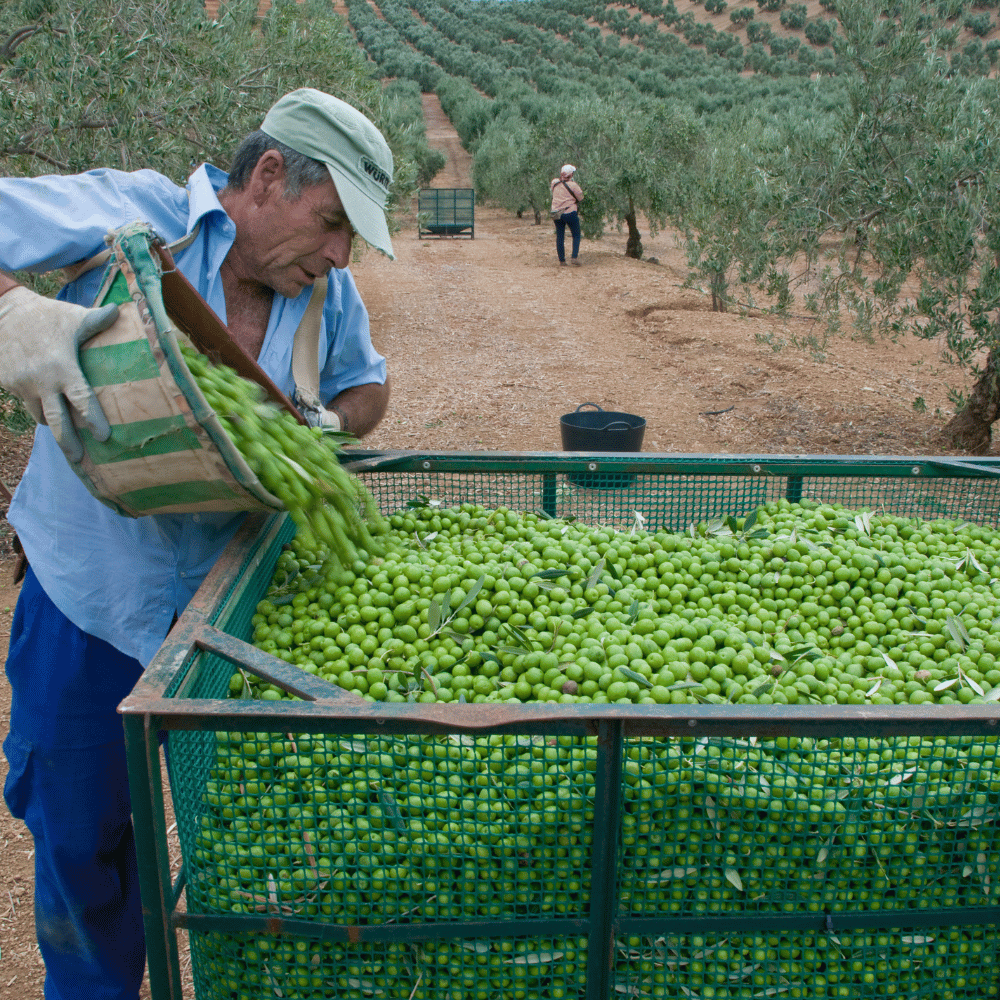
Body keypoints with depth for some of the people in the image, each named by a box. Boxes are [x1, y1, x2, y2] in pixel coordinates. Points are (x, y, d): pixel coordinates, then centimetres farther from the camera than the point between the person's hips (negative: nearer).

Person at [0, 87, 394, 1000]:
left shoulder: (330, 295, -4)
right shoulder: (125, 215, -18)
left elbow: (367, 384, 13)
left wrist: (330, 425, -9)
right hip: (89, 593, -2)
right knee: (78, 835, 16)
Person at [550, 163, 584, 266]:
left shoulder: (554, 182, -1)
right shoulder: (572, 185, -14)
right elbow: (581, 198, -6)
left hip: (557, 214, 4)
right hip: (570, 213, -4)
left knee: (560, 237, 11)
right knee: (576, 236, 8)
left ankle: (562, 260, 11)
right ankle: (575, 257, -6)